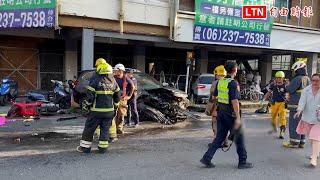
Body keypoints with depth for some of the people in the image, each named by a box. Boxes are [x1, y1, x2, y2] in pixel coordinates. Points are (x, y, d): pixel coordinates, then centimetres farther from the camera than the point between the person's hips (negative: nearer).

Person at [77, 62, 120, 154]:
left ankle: (85, 147, 17)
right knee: (105, 129, 13)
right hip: (109, 111, 4)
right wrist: (115, 105, 24)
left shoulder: (95, 80, -10)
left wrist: (86, 105, 2)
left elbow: (90, 96, -13)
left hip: (96, 110, -4)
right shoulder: (113, 81, 5)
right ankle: (103, 147, 15)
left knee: (89, 128, 9)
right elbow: (117, 96, 12)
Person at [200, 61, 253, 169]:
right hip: (230, 113, -7)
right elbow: (234, 101, -23)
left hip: (221, 111, 7)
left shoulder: (220, 82, 6)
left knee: (220, 137, 12)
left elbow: (214, 96, 16)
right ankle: (242, 162, 17)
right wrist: (238, 118, -22)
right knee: (239, 136, 8)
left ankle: (207, 158, 6)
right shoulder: (233, 83, -17)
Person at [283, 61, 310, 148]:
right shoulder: (307, 79, 13)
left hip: (296, 105, -9)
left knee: (294, 123, -3)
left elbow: (290, 90, -18)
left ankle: (294, 142, 0)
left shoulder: (298, 79, -15)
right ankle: (301, 142, 18)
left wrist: (287, 85, 3)